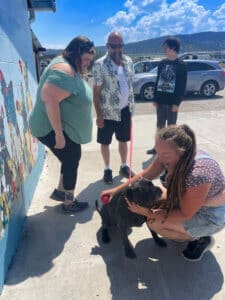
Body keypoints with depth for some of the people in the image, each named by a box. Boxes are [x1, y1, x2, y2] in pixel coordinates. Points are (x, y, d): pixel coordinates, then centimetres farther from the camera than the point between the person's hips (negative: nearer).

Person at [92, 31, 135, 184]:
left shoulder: (129, 62, 3)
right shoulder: (100, 64, -13)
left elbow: (130, 85, 12)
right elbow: (96, 92, -12)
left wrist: (131, 106, 11)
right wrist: (99, 115, -14)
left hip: (125, 110, 5)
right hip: (108, 112, -4)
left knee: (124, 140, 16)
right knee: (105, 142, 9)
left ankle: (124, 166, 34)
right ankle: (107, 169, 27)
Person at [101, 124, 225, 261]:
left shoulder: (197, 173, -39)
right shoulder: (170, 155, -18)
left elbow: (185, 214, -26)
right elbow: (146, 175, -5)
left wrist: (149, 213, -26)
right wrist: (117, 190, -5)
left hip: (211, 215, -7)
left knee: (155, 223, -20)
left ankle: (201, 239, 3)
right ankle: (188, 230, 12)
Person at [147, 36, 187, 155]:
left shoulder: (181, 65, -5)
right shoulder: (162, 63, 8)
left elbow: (182, 86, -8)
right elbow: (157, 81, 10)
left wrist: (177, 102, -14)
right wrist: (155, 99, 5)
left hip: (172, 101, -4)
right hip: (160, 100, 5)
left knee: (171, 126, 6)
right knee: (160, 125, 12)